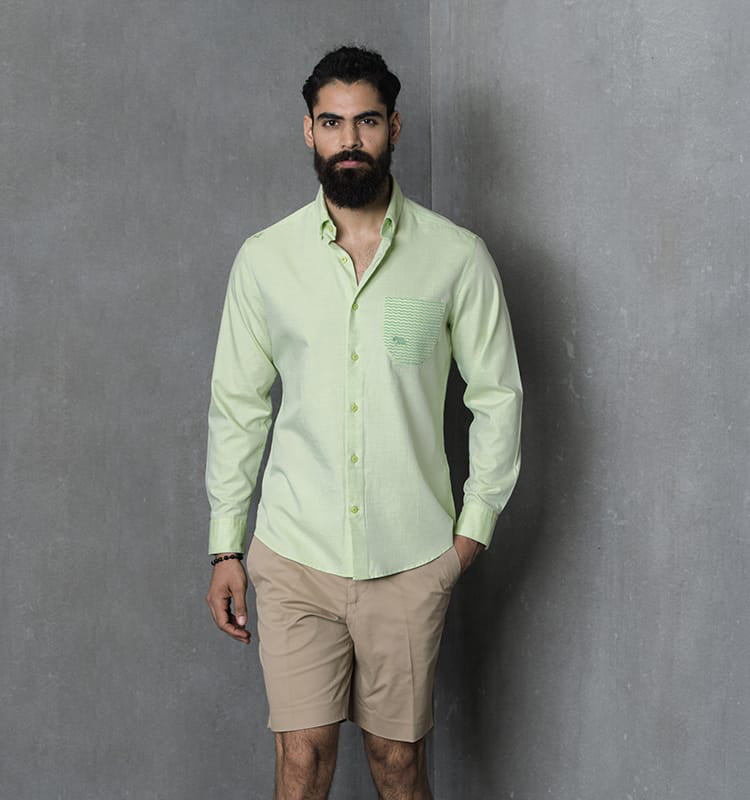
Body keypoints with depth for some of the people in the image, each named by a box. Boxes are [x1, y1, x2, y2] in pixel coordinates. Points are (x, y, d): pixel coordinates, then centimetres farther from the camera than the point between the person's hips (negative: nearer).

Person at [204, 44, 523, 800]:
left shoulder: (457, 256, -4)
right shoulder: (264, 258, 0)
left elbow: (497, 395, 4)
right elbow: (237, 406, 5)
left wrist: (477, 522, 0)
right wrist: (225, 547, 5)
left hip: (410, 558, 0)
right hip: (294, 552, 1)